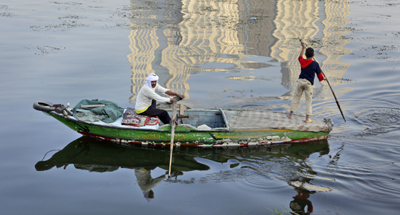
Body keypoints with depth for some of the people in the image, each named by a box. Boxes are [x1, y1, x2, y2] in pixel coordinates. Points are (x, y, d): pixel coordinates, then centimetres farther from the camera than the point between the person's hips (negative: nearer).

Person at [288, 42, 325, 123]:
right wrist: (322, 79, 24)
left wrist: (303, 48, 38)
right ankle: (307, 118, 2)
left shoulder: (302, 61, 1)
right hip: (308, 83, -3)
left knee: (296, 97, 14)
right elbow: (319, 74, 2)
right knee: (308, 100, 3)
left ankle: (291, 114, 19)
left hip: (301, 81, 3)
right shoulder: (315, 64, -8)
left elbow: (300, 57, 26)